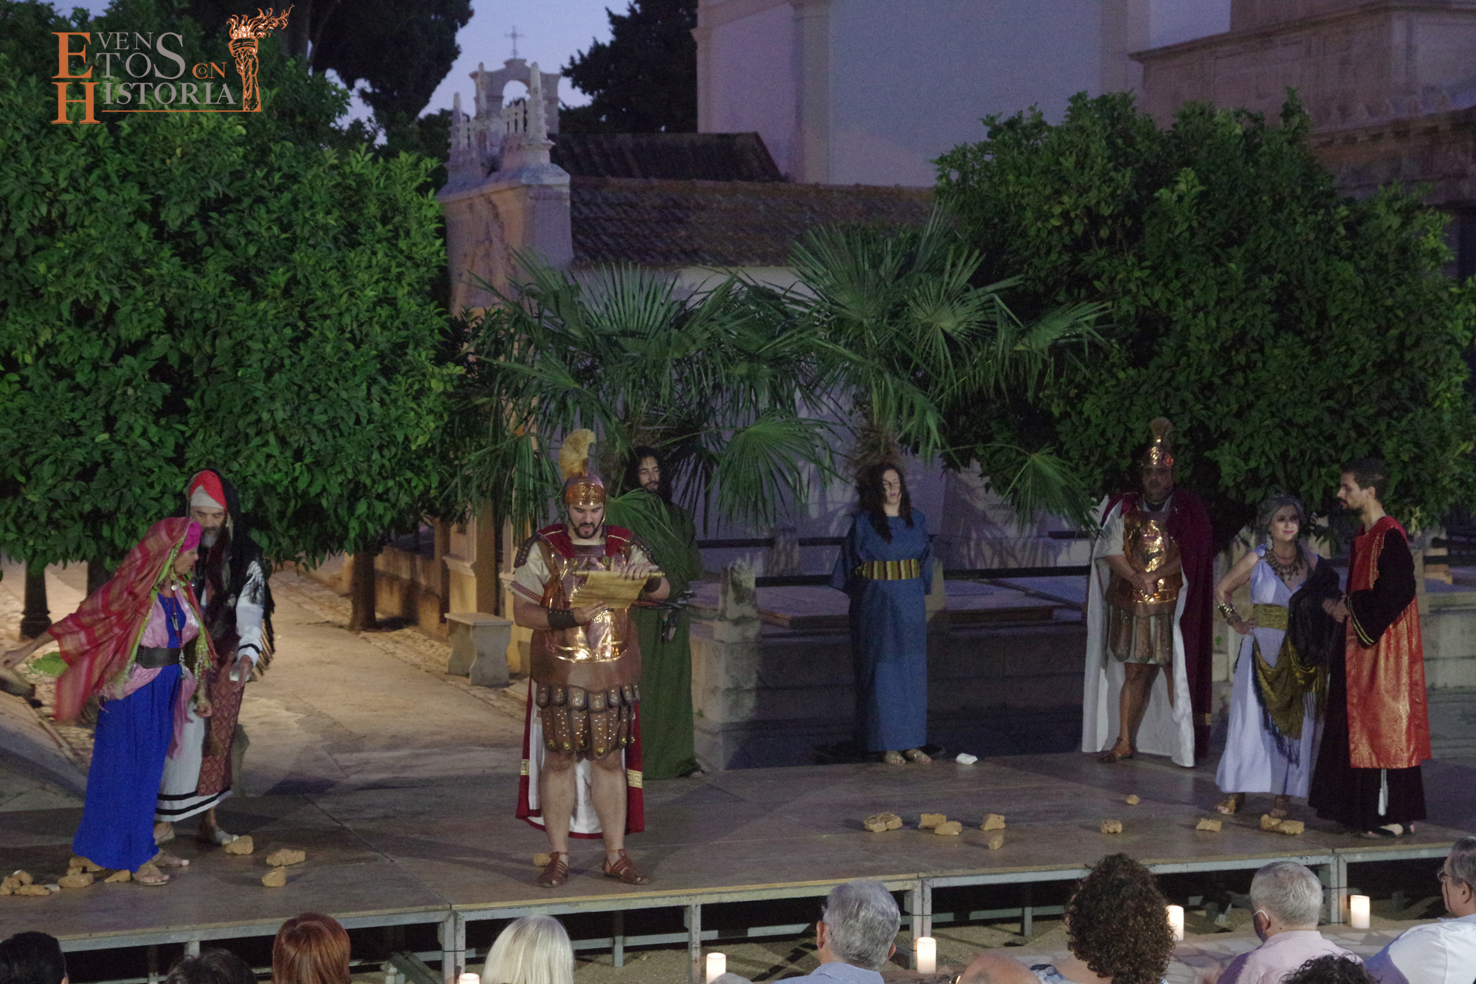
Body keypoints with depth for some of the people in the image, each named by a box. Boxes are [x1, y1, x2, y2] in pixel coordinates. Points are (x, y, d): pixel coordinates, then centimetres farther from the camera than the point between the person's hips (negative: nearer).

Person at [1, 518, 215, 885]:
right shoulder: (131, 589, -17)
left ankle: (144, 846, 26)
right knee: (128, 770, 3)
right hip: (133, 692, -7)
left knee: (149, 770, 15)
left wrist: (199, 691, 12)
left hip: (165, 692, 7)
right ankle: (133, 857, 11)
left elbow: (188, 644, 12)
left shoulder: (179, 589, 4)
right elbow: (80, 619, -11)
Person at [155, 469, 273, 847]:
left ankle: (208, 822, 16)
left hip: (224, 658, 1)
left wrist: (247, 654, -31)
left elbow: (250, 609, -14)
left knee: (217, 738, 6)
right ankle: (164, 821, -4)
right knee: (180, 735, -9)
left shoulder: (244, 557, -4)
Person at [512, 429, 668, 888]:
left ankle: (616, 855, 12)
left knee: (610, 761, 6)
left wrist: (646, 577, -13)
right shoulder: (543, 548, -2)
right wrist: (570, 616, -19)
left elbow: (662, 591, 11)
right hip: (559, 673, -2)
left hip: (614, 673, 2)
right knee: (559, 760, 0)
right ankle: (558, 857, 8)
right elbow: (521, 611, -5)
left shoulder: (623, 547, 8)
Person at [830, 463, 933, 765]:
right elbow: (851, 564, 0)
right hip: (876, 602, -4)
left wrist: (918, 597, 10)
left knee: (912, 671, 6)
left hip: (910, 604, 5)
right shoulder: (864, 522, -5)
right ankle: (886, 743, 5)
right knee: (882, 671, -2)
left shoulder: (915, 520, 7)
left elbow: (925, 559, 14)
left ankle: (911, 742, 12)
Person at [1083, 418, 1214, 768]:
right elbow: (1109, 551, 2)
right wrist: (1135, 578, -12)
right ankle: (1124, 741, 11)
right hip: (1131, 607, 3)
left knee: (1175, 673, -2)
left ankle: (1184, 743, 5)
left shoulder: (1188, 510, 0)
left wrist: (1152, 575, -12)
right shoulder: (1124, 509, 7)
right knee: (1134, 673, 6)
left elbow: (1191, 557, -5)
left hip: (1172, 608, -3)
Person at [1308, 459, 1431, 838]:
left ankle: (1397, 815, -1)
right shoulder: (1364, 536, 14)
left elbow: (1400, 591, -23)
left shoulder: (1390, 536, -16)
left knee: (1384, 727, -6)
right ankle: (1366, 810, 17)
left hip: (1385, 648, -10)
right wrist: (1339, 605, 9)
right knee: (1359, 728, 11)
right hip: (1359, 649, 10)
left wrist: (1350, 609, -16)